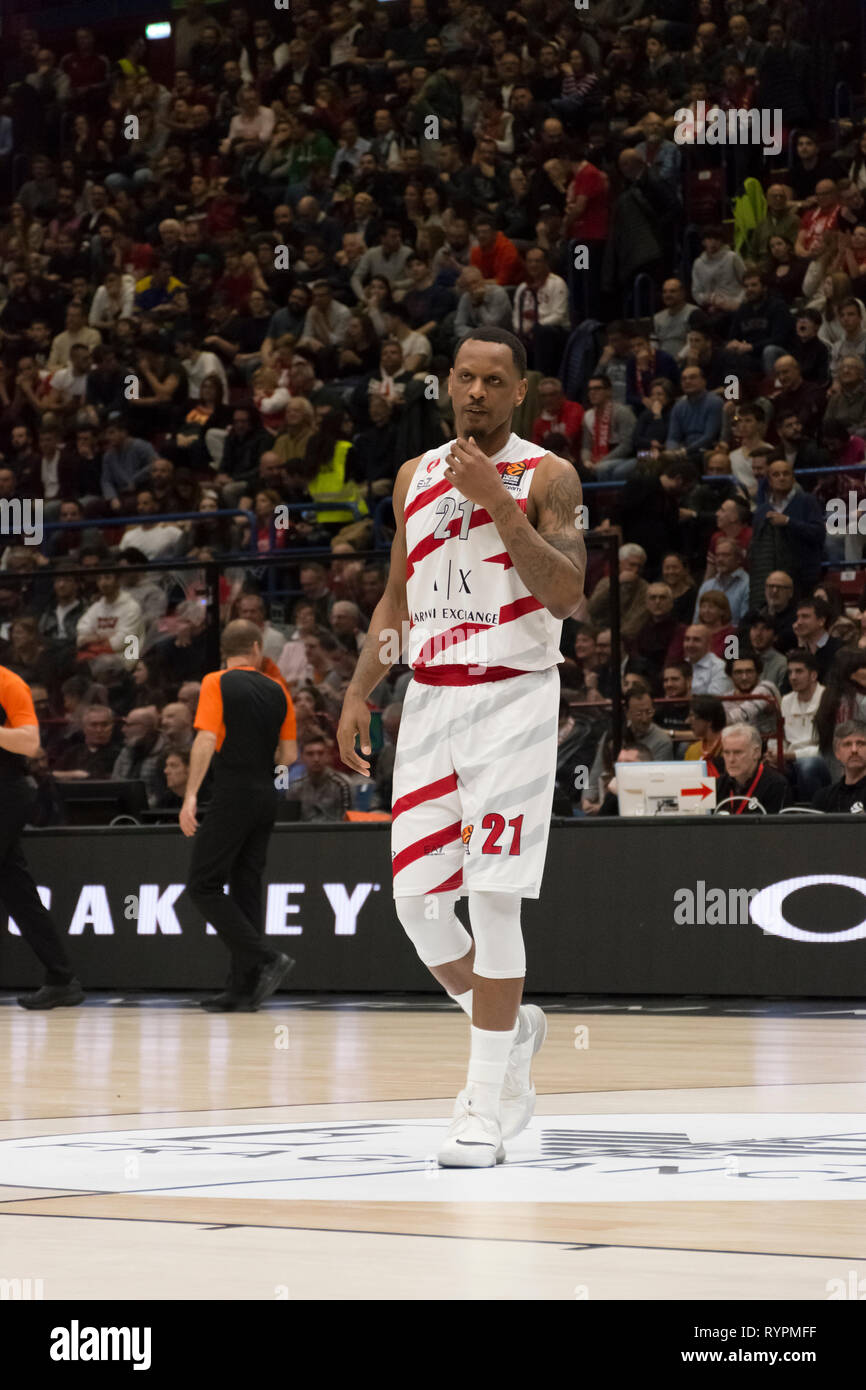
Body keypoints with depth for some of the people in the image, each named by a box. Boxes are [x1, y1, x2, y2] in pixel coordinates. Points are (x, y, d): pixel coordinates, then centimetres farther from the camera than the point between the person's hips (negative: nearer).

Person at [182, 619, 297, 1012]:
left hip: (233, 796, -6)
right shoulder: (277, 690, 10)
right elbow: (289, 756, 11)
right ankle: (244, 989, 6)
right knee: (246, 888, 9)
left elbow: (206, 740, -15)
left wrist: (191, 796, -16)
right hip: (267, 798, 6)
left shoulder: (216, 683, -4)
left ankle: (267, 958, -15)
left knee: (204, 885, -2)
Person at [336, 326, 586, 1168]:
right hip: (430, 697, 5)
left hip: (513, 697, -5)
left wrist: (496, 499, -20)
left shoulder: (547, 477, -4)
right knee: (416, 901, 2)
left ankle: (486, 1109, -4)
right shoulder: (416, 475, 13)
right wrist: (357, 695, 12)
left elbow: (567, 595, -16)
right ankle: (509, 1027, 28)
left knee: (493, 898, -10)